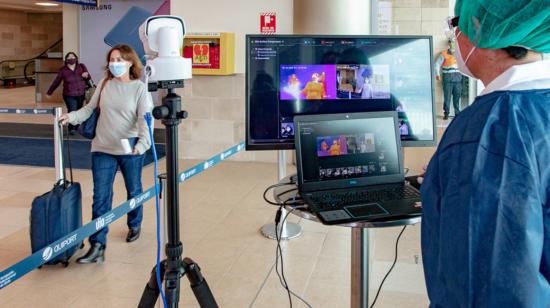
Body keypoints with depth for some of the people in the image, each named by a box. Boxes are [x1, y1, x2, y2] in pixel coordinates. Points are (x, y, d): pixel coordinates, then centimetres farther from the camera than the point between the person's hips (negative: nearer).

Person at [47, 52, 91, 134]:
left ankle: (76, 127, 27)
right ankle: (71, 129, 7)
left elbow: (89, 78, 10)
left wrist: (86, 76, -16)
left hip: (81, 95, 2)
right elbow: (56, 82, 7)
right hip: (69, 96, -2)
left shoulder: (82, 67, 2)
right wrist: (49, 92, 14)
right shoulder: (63, 70, -3)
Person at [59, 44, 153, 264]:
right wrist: (72, 116, -4)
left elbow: (145, 120, -15)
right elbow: (90, 108, 12)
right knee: (100, 197, -2)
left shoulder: (140, 88, -7)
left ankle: (134, 225, 43)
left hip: (131, 150, -2)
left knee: (133, 191, 17)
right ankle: (97, 246, -1)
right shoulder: (105, 84, 4)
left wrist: (143, 143, -30)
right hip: (103, 149, 3)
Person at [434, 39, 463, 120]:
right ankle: (446, 113, 5)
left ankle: (457, 113, 12)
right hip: (447, 77, -3)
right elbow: (437, 64, 0)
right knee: (447, 96, -3)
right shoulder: (444, 54, 2)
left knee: (457, 96, 4)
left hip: (457, 77, 3)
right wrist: (437, 74, -12)